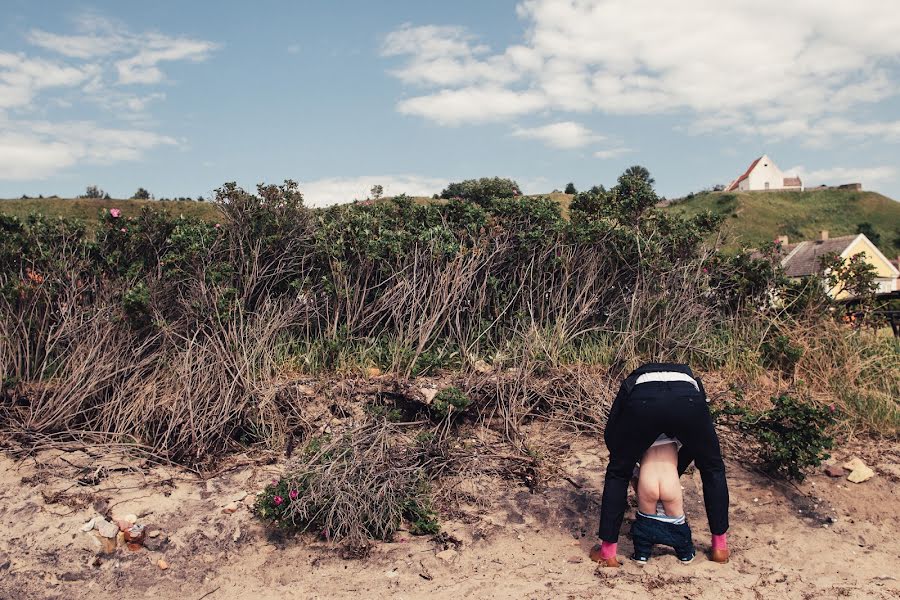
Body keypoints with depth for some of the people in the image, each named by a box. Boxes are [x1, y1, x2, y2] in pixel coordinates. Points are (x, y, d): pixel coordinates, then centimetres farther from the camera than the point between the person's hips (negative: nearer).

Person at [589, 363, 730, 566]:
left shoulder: (633, 381, 42)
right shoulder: (690, 378, 45)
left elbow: (610, 435, 33)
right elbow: (697, 442, 42)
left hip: (643, 399, -1)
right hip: (688, 400, 1)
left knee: (617, 473, 23)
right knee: (713, 469, 30)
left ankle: (608, 552, 26)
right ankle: (720, 546, 37)